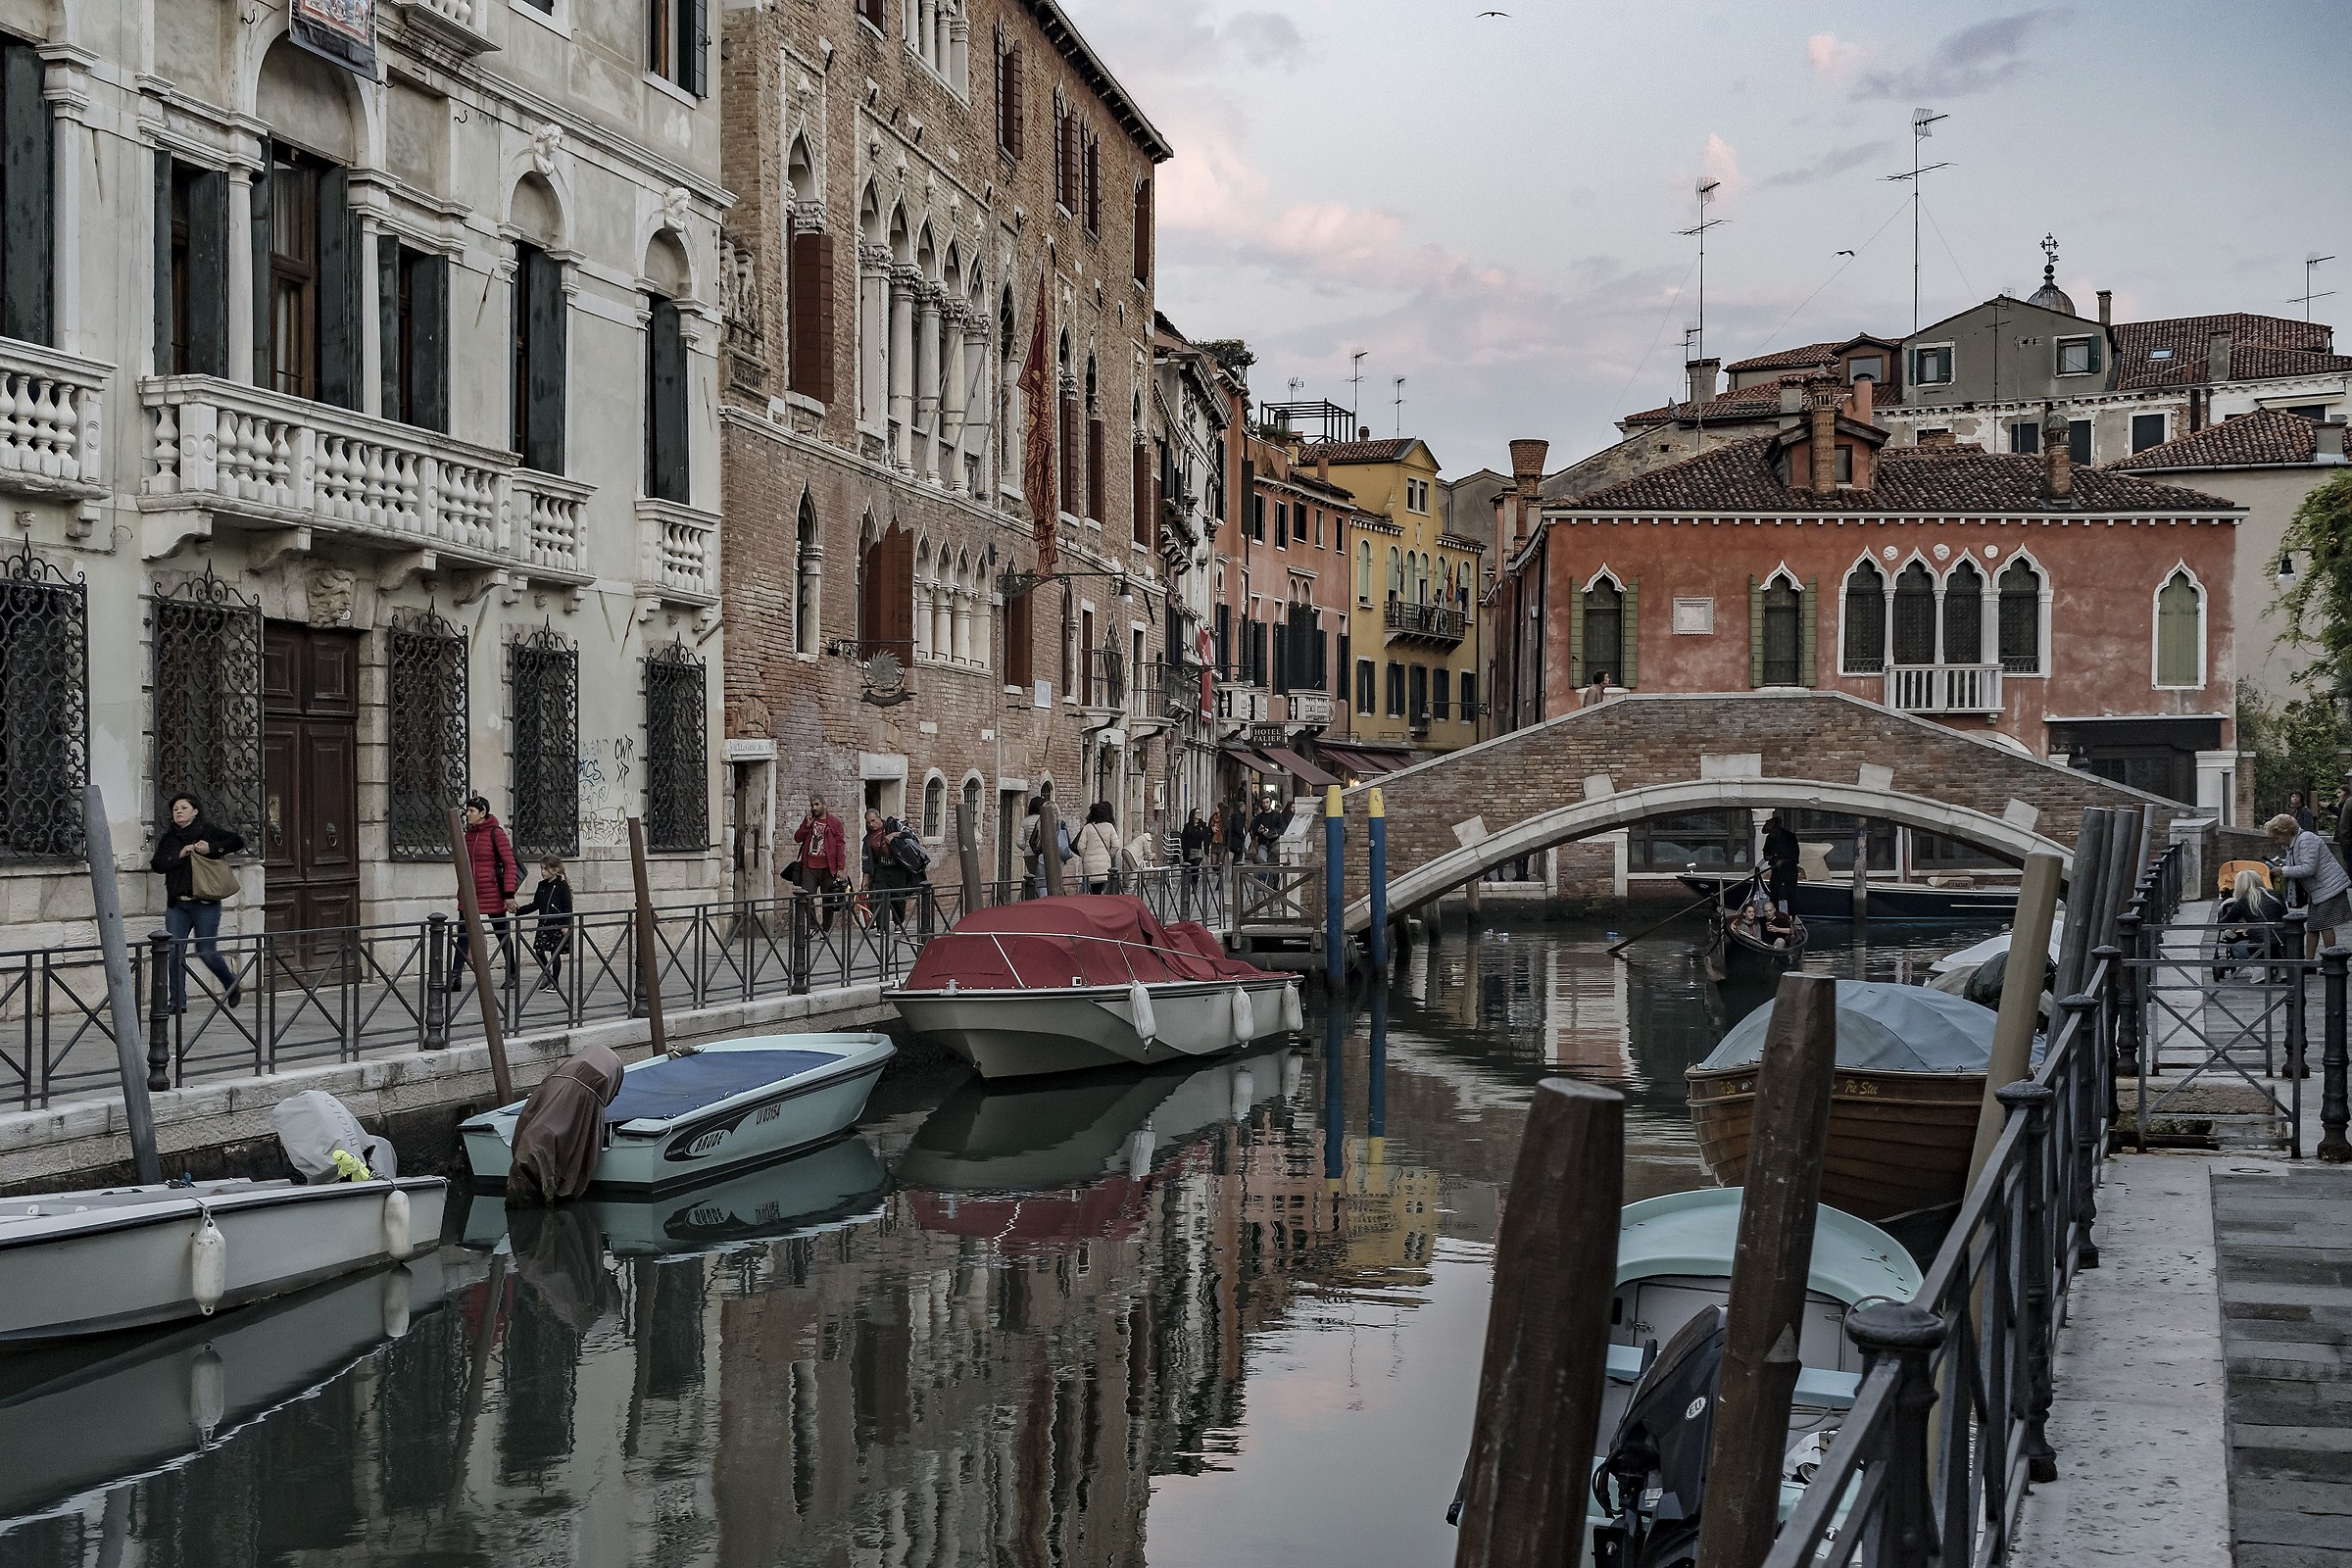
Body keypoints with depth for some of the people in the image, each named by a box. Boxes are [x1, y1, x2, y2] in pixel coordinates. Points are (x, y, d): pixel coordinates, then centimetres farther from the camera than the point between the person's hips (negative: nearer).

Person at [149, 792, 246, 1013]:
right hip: (176, 904, 4)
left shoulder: (209, 831, 1)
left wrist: (212, 848, -13)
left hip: (205, 903, -4)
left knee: (207, 952, -2)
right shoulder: (168, 837, 12)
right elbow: (157, 864, 2)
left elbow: (238, 841, -4)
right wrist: (180, 855, -11)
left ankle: (232, 984, 24)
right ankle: (178, 1002, 2)